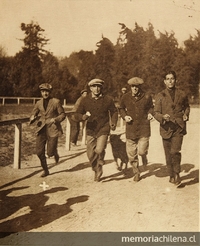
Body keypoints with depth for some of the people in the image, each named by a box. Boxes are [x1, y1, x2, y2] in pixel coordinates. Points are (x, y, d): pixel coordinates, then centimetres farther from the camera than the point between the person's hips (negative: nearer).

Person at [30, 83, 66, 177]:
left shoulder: (56, 102, -3)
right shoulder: (38, 103, 7)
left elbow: (63, 115, 1)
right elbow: (33, 114, 17)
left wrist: (55, 119, -18)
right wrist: (32, 118, -7)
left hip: (52, 129, -3)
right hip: (41, 129, 3)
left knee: (50, 153, -6)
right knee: (39, 152, -1)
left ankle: (55, 153, 33)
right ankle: (45, 170, 21)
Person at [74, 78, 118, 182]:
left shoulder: (108, 99, -1)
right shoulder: (85, 100, 0)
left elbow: (114, 111, 14)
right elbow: (77, 114, 3)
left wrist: (113, 122, -3)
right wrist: (83, 117, -20)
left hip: (103, 129, -2)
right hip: (90, 130, 2)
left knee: (99, 150, -20)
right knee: (91, 154, 5)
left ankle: (100, 166, 11)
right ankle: (96, 171, 32)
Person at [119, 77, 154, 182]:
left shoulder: (146, 97, -1)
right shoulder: (125, 97, 0)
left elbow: (151, 107, 17)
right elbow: (121, 109, 15)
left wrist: (150, 113, -3)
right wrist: (124, 116, -3)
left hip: (144, 127, -1)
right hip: (131, 128, 2)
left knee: (141, 151, -11)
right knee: (131, 154, 5)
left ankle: (144, 155, 29)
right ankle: (136, 173, 26)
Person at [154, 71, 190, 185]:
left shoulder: (182, 95, 7)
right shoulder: (160, 96, 4)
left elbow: (187, 106, 25)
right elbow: (156, 113, 2)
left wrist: (186, 114, 5)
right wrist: (163, 117, -19)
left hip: (179, 128, -1)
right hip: (166, 128, 1)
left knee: (175, 151, -17)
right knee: (168, 154, 8)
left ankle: (177, 173, 4)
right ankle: (171, 175, 27)